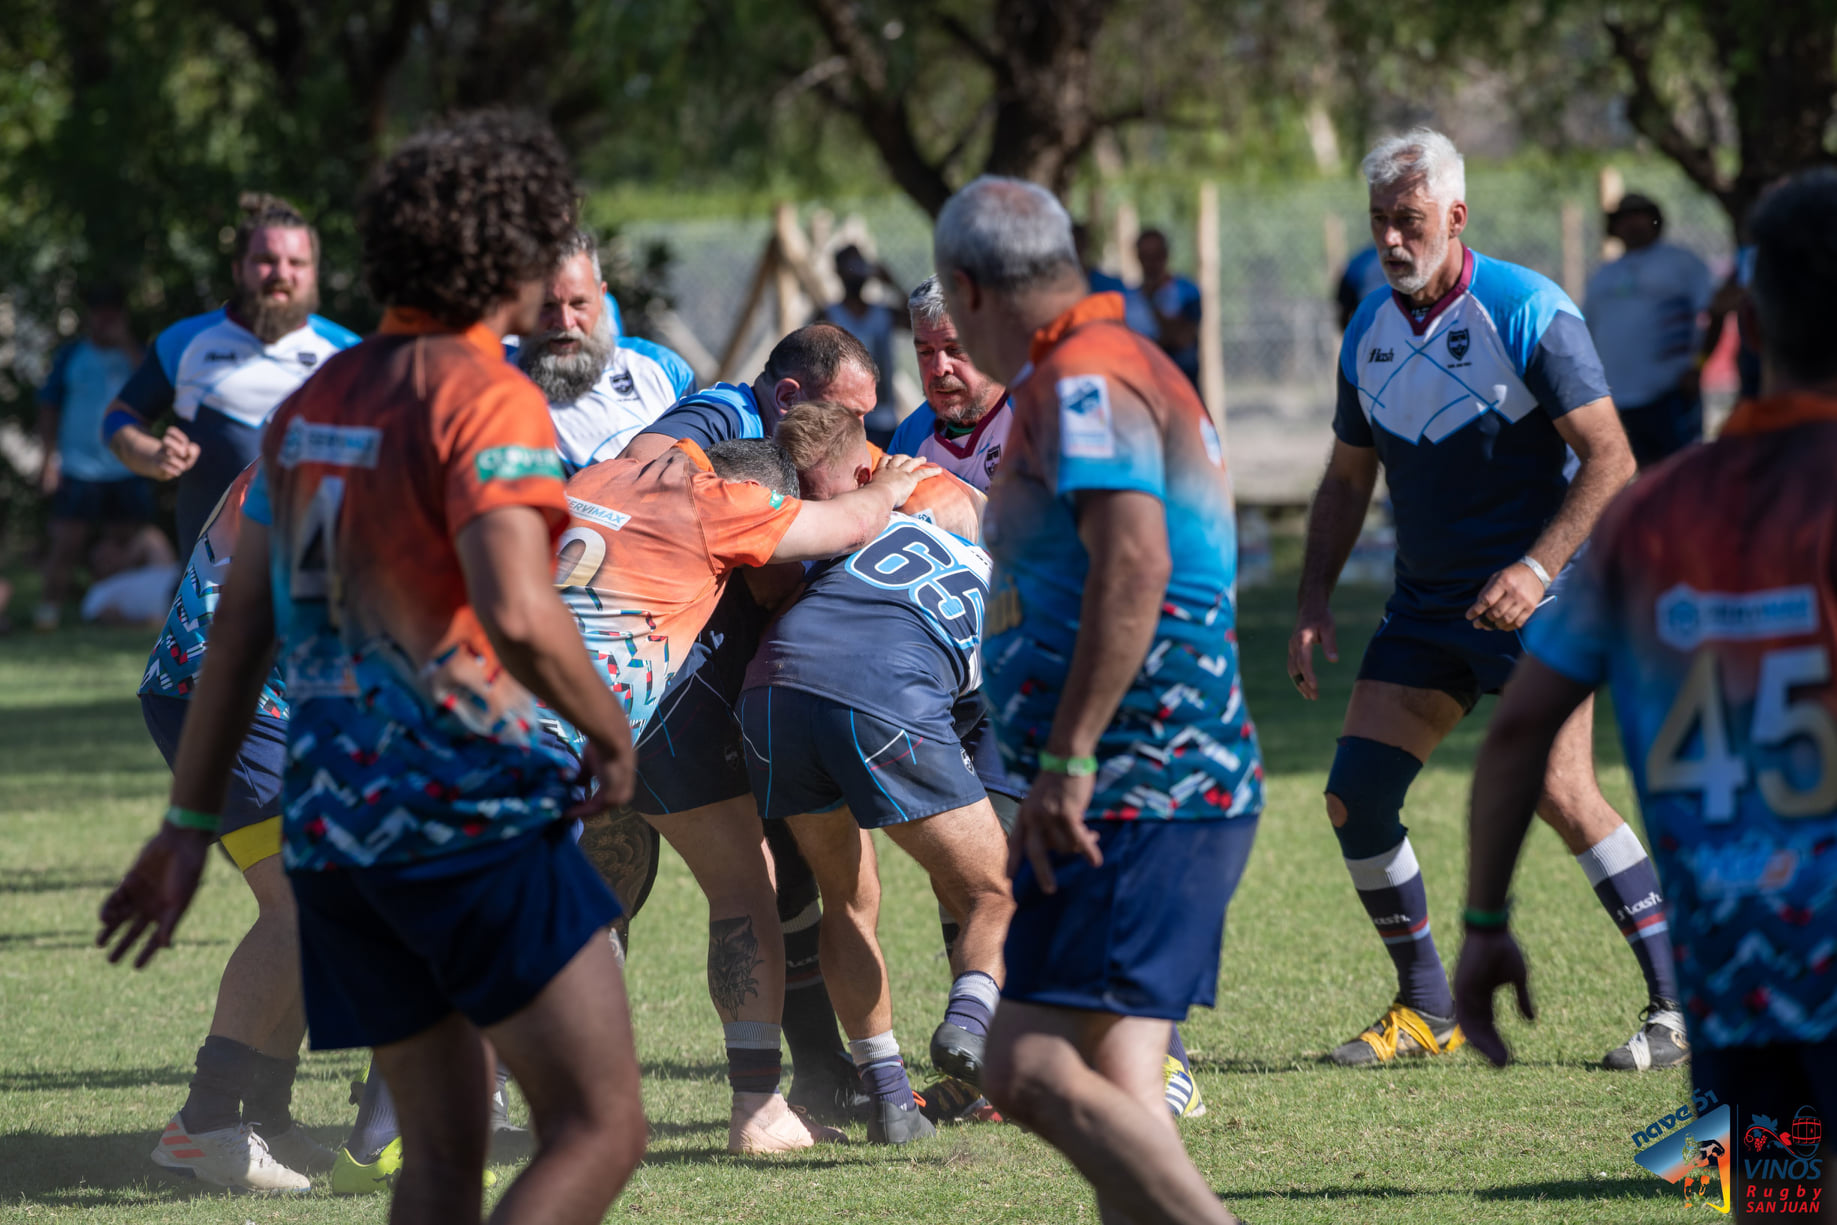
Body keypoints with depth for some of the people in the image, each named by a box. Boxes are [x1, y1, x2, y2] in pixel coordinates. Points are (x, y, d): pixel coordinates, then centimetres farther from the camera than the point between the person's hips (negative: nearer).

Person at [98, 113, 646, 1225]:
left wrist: (191, 825, 20)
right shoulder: (486, 400, -12)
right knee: (601, 1130, -6)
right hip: (473, 810, -8)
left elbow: (240, 627, 15)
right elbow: (519, 615, -25)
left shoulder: (316, 402, 13)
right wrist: (613, 735, -8)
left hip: (334, 826, 8)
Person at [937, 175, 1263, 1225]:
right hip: (1187, 790, 10)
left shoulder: (1085, 381, -12)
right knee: (1119, 1090, 6)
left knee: (1034, 1070, -16)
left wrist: (1067, 764, -26)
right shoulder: (1128, 369, 21)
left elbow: (1134, 564, -26)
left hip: (1138, 800, -10)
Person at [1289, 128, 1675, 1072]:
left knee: (1559, 792, -20)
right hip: (1425, 605, 7)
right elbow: (1346, 481, 17)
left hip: (1532, 601, -6)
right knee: (1355, 796, -4)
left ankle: (1678, 1003, -9)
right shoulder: (1368, 332, 7)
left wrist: (1537, 569, -25)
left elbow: (1610, 459, -15)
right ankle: (1427, 1012, 10)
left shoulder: (1528, 312, -13)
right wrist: (1312, 605, 7)